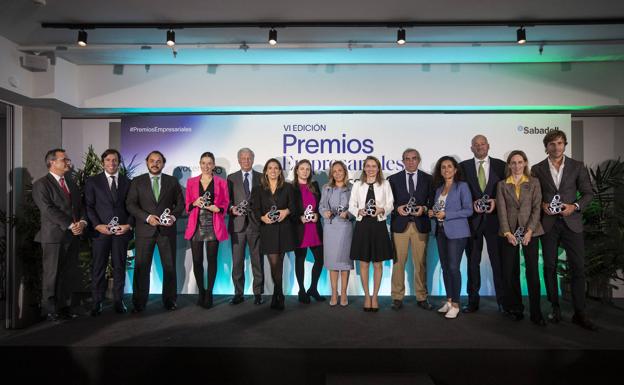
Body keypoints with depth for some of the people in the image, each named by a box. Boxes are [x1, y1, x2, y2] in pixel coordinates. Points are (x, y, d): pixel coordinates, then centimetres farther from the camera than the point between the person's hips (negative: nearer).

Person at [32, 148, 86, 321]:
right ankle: (50, 310, 14)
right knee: (52, 274, 3)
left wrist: (82, 221, -4)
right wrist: (70, 225, -16)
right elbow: (49, 209, -13)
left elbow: (80, 204, 15)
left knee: (70, 274, 6)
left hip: (73, 236, 6)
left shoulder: (71, 182, 18)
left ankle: (65, 306, 16)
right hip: (54, 236, -6)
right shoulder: (41, 184, -3)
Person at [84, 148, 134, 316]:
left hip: (122, 230, 1)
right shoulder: (92, 182, 7)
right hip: (100, 230, -1)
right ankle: (97, 302, 14)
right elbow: (88, 206, 1)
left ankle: (118, 300, 17)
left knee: (119, 267, 7)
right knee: (98, 267, 3)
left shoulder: (127, 182, 11)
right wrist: (97, 225, -11)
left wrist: (129, 225, -5)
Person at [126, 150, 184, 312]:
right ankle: (139, 303, 14)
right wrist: (147, 217, -14)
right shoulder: (137, 182, 6)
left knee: (169, 266, 6)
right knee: (142, 267, 3)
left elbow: (180, 203, 10)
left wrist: (174, 216, -9)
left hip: (167, 229, 1)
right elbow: (130, 204, -1)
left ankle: (169, 300, 19)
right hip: (144, 230, -1)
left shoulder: (172, 181, 8)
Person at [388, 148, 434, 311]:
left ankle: (422, 297, 17)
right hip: (400, 224, -1)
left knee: (421, 262, 6)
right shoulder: (393, 179, 7)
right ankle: (397, 297, 10)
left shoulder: (427, 178, 9)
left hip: (421, 224, 1)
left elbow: (432, 200, 8)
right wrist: (397, 208, -11)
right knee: (398, 262, 1)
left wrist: (424, 208, -11)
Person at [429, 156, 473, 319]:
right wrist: (432, 213, -2)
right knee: (445, 267, 10)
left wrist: (446, 214, -17)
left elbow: (468, 210, -10)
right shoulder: (439, 188, 14)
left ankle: (455, 304, 4)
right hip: (441, 232, 6)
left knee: (453, 267, -7)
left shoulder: (462, 186, -4)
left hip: (456, 232, -6)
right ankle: (449, 301, 20)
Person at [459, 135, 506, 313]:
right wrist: (472, 204, -12)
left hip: (494, 219, 0)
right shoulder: (464, 166, 5)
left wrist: (496, 201, -12)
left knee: (498, 261, 3)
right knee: (472, 262, 8)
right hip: (472, 220, 1)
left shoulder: (501, 165, 5)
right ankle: (473, 300, 18)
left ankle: (502, 300, 16)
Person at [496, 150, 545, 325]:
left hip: (530, 231, -1)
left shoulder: (534, 182, 7)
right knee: (510, 271, 2)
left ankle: (535, 312, 4)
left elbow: (537, 208, -1)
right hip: (510, 232, 1)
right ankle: (515, 308, 16)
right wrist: (507, 233, -9)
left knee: (533, 270, -4)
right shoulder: (502, 185, 8)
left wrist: (529, 231, -11)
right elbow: (502, 210, 1)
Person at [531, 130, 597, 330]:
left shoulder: (577, 166, 5)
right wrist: (542, 205, -9)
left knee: (578, 267, -2)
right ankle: (555, 308, 17)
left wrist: (575, 206, -10)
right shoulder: (537, 169, 5)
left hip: (571, 222, 0)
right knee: (550, 267, 5)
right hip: (548, 223, 0)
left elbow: (588, 193, 6)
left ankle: (579, 313, 8)